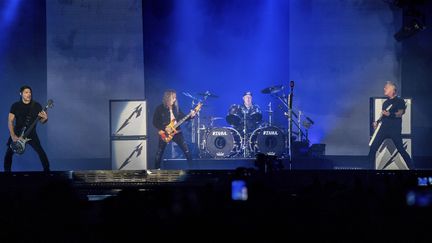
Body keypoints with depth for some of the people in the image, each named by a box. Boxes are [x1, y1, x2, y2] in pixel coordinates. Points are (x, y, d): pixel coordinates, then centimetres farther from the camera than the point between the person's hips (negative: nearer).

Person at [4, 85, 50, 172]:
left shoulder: (37, 106, -4)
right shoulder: (15, 106, -5)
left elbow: (41, 121, 2)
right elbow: (10, 121, -5)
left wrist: (45, 119, -23)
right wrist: (13, 136, -15)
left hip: (31, 134, -1)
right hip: (17, 133, 1)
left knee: (41, 152, -13)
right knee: (9, 153, -2)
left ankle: (47, 170, -1)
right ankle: (7, 171, 14)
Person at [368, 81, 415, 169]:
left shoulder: (399, 101, -1)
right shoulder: (385, 102, 19)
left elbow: (400, 113, -12)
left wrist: (389, 114, -25)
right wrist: (376, 122, 8)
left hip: (395, 130, -6)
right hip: (383, 128, 6)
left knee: (401, 149, -6)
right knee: (373, 147, -5)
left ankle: (411, 166, 5)